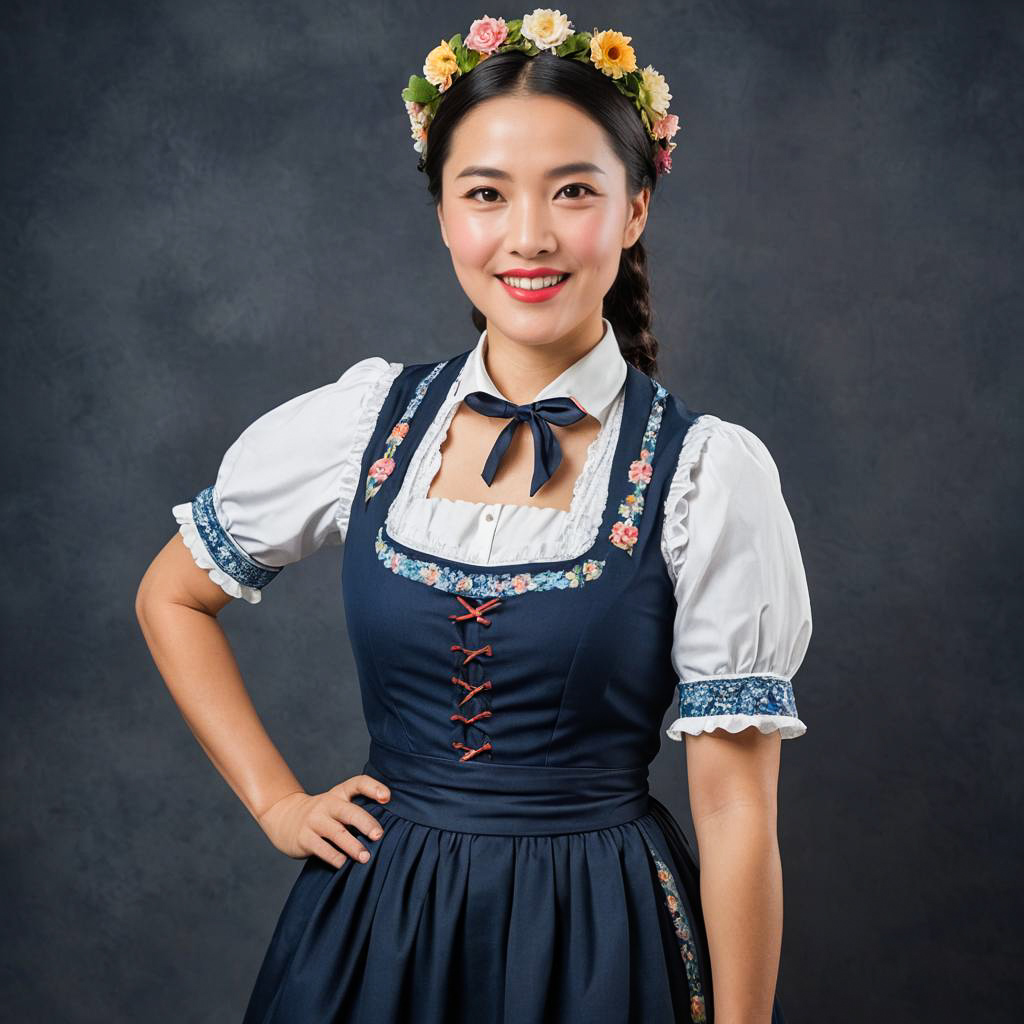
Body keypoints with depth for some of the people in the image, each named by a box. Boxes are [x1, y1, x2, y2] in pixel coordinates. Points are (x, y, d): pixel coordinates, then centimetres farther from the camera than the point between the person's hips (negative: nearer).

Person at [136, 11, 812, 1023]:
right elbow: (171, 598, 11)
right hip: (375, 927, 3)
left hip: (602, 939, -2)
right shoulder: (364, 420, -4)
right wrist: (277, 804, 6)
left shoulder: (710, 470, -12)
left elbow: (735, 809, -10)